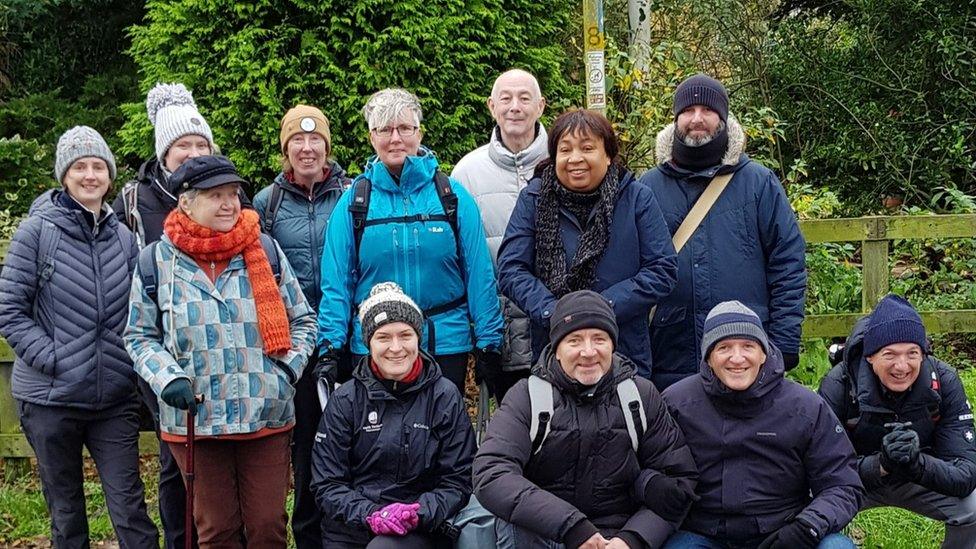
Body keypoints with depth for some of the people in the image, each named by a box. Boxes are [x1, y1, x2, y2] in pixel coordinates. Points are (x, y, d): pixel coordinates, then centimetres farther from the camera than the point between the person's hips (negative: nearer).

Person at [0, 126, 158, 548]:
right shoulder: (37, 230, -5)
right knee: (65, 512, 10)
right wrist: (52, 359, -15)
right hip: (50, 398, -2)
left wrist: (135, 362, 2)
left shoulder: (123, 237, 7)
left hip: (114, 399, 2)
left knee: (129, 507, -1)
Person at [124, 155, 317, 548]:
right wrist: (167, 378, -9)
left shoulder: (265, 250, 3)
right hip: (193, 420, 0)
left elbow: (303, 320, 11)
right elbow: (140, 335, 8)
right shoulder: (157, 261, 1)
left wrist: (289, 368, -4)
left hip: (267, 417, 1)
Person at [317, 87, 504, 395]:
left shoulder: (452, 196, 2)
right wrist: (330, 347, -6)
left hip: (446, 344, 0)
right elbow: (336, 280, 1)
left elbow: (479, 274, 1)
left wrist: (488, 342, -2)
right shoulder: (353, 202, 2)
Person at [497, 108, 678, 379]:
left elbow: (661, 271, -4)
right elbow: (510, 269, -3)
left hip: (625, 355, 0)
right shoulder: (533, 198, 3)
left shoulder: (637, 199, 1)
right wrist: (553, 313, -18)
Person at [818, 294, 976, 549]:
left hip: (922, 479, 2)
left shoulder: (944, 382, -22)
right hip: (857, 480, -1)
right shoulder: (838, 385, -27)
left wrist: (917, 463, -46)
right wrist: (880, 464, -48)